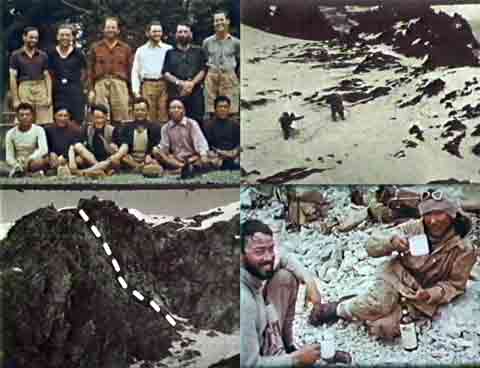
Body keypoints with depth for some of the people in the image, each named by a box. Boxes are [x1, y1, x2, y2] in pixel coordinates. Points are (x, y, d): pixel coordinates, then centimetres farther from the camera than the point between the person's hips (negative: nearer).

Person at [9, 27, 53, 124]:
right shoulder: (16, 55, 7)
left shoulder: (43, 56, 14)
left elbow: (47, 76, 14)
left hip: (41, 90, 2)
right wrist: (15, 99, -3)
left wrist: (49, 96, 2)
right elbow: (13, 78, 4)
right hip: (24, 90, -2)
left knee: (45, 125, -6)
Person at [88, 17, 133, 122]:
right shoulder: (96, 47, 15)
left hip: (120, 84, 0)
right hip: (101, 83, 0)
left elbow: (130, 70, 11)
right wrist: (91, 89, 3)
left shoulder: (126, 48, 14)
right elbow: (90, 69, 12)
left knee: (121, 118, -4)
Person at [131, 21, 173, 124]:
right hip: (148, 85, 1)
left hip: (164, 84, -1)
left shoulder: (169, 49, 12)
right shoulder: (141, 50, 15)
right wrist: (136, 90, 3)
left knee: (164, 115, -6)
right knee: (150, 117, -3)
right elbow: (135, 72, 13)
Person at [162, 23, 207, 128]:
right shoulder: (170, 53, 18)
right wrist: (180, 83, -8)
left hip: (195, 92, 0)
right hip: (176, 93, 0)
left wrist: (192, 83, -10)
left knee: (196, 122, -7)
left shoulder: (199, 52, 17)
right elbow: (166, 73, 8)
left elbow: (203, 70, 6)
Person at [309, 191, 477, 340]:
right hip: (396, 278, 0)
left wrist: (432, 294, -19)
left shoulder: (463, 249, -10)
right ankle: (337, 309, -8)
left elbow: (455, 285, 1)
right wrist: (391, 241, -29)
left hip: (420, 297, 0)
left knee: (384, 329, -27)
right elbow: (371, 247, -7)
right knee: (378, 305, -35)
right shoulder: (412, 228, -7)